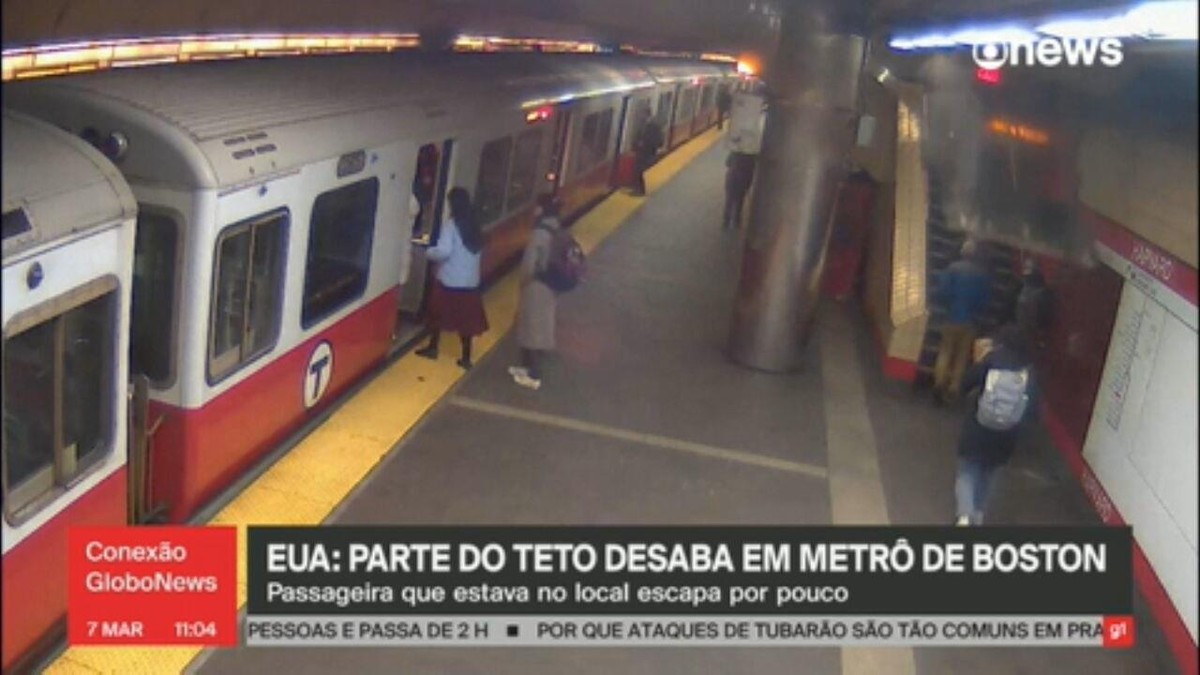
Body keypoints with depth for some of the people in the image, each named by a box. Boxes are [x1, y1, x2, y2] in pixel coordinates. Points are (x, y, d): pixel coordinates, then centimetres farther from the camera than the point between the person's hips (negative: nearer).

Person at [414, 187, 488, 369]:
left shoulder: (451, 225, -14)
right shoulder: (473, 225, 5)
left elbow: (444, 251, -22)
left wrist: (428, 252, -5)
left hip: (449, 281, -5)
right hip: (470, 282, 5)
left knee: (437, 314, 15)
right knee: (466, 319, 9)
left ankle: (432, 348, 28)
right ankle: (466, 358, 11)